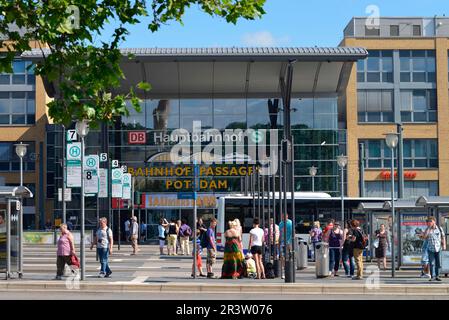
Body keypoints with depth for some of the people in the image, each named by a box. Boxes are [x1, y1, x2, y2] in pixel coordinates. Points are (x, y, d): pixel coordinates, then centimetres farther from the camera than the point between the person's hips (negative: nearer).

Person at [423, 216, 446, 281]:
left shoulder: (439, 228, 3)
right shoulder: (428, 229, 5)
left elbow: (443, 237, 8)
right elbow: (425, 236, -9)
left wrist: (444, 245, -1)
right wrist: (428, 228, -11)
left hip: (438, 248, -1)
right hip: (430, 248, 1)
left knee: (438, 263, 2)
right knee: (432, 263, -2)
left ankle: (437, 276, 11)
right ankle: (433, 276, 1)